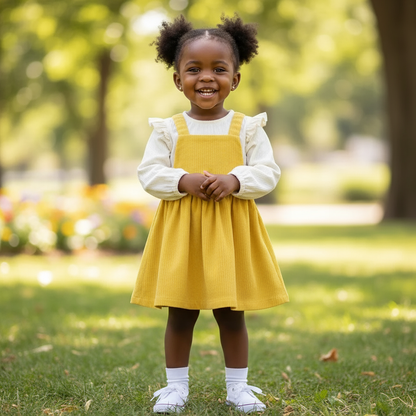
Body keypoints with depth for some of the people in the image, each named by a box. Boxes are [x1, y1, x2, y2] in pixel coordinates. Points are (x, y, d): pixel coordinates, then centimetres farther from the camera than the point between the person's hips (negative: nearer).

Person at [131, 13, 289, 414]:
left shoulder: (247, 127, 2)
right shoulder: (168, 129, 1)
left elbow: (268, 171, -1)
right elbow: (149, 173, -1)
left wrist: (235, 179, -19)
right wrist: (184, 180, -18)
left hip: (232, 231, 0)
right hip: (180, 230, 0)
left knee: (231, 314, 8)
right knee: (179, 314, 7)